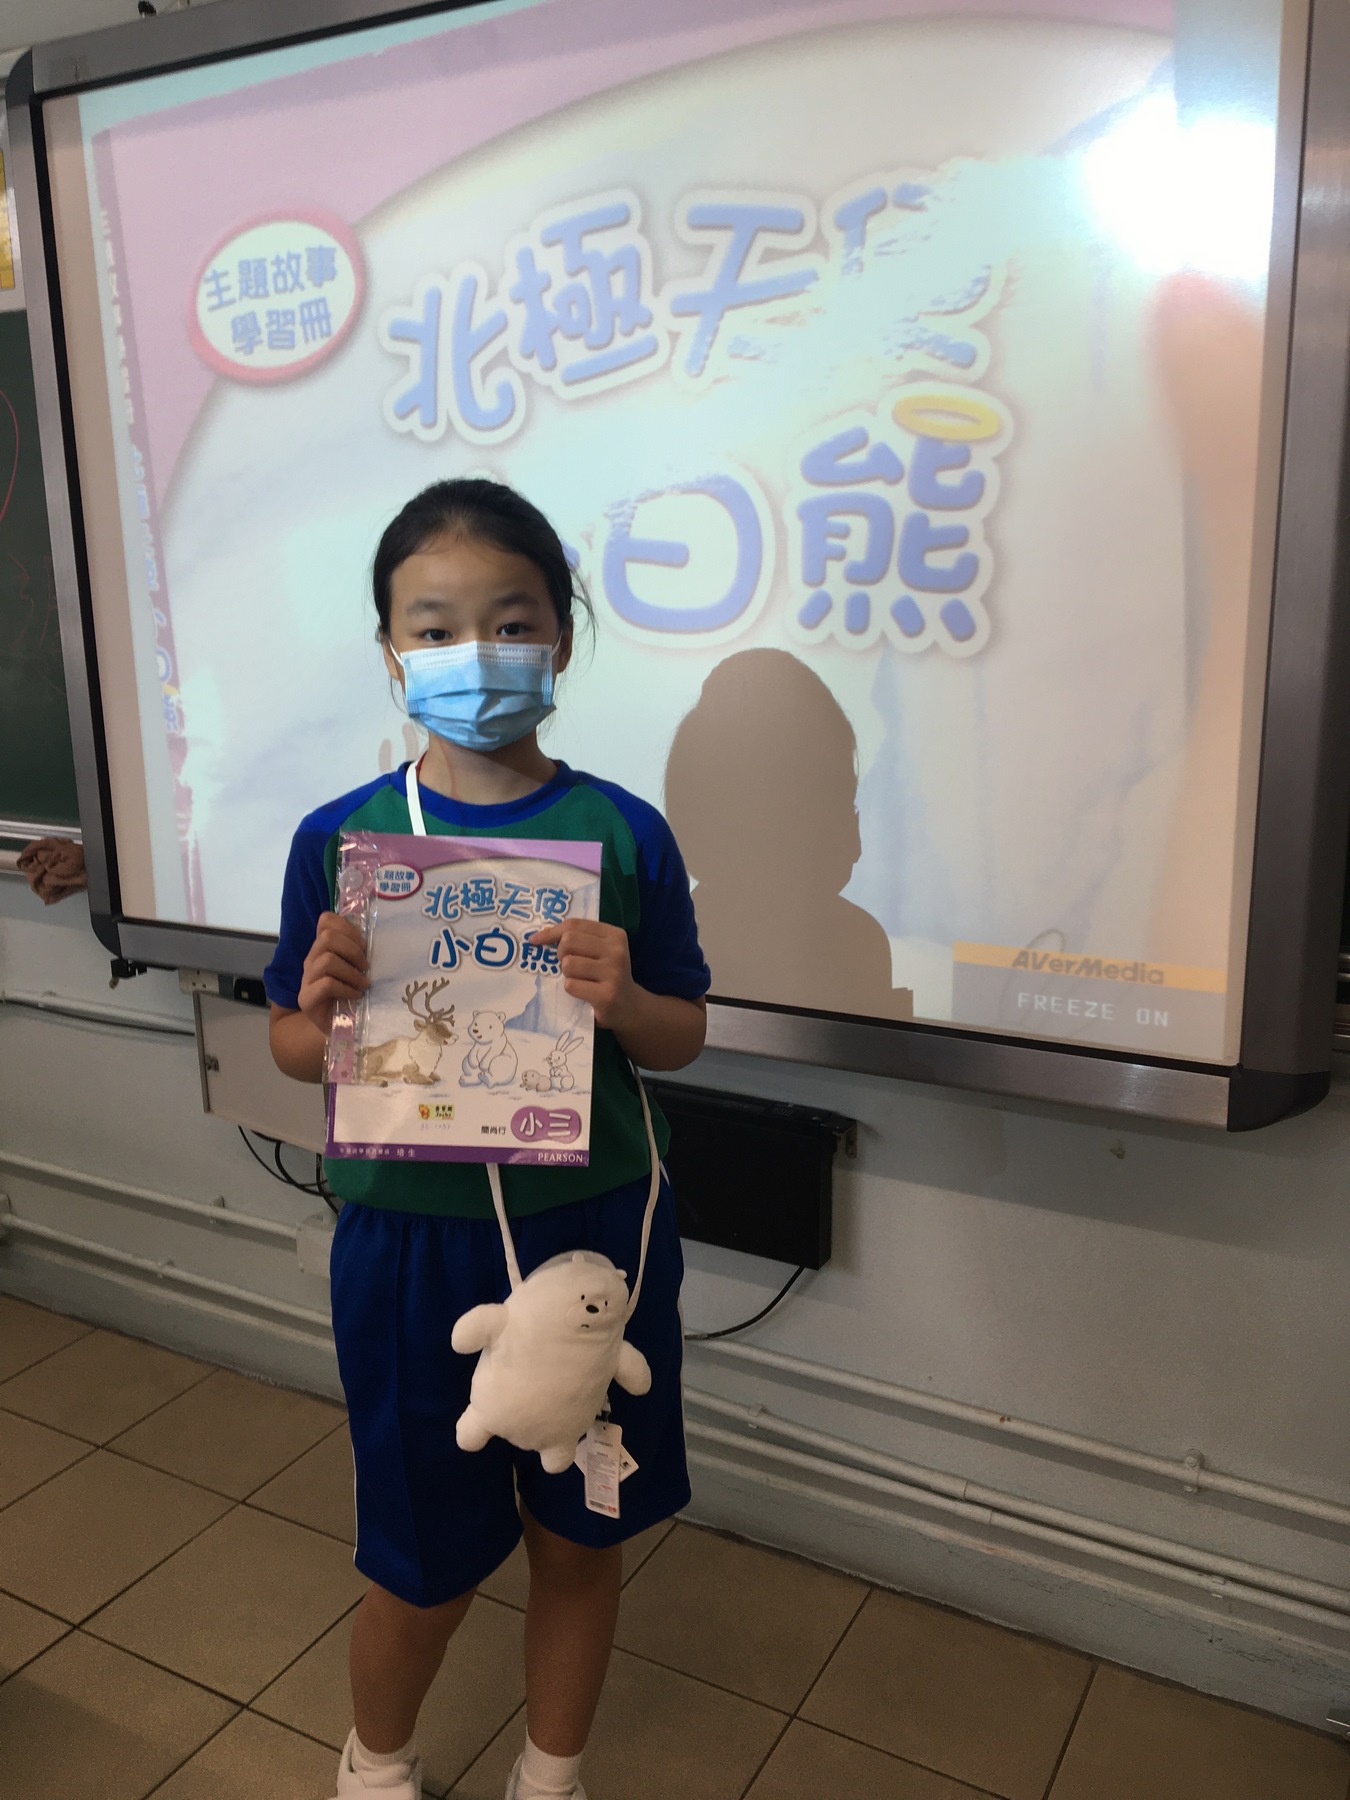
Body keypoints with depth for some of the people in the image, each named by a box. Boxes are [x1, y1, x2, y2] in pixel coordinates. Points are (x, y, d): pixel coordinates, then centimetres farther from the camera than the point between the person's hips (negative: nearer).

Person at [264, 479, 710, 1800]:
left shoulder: (623, 831, -7)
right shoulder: (339, 837, -6)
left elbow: (686, 1036, 0)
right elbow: (292, 1049, 2)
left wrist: (622, 1002, -22)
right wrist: (330, 1014, -20)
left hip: (594, 1232, 1)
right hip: (412, 1241, 0)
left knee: (581, 1536, 18)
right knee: (428, 1564, 16)